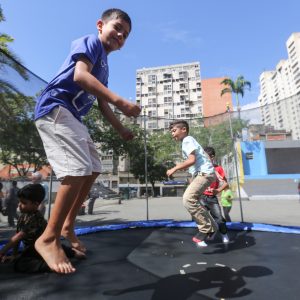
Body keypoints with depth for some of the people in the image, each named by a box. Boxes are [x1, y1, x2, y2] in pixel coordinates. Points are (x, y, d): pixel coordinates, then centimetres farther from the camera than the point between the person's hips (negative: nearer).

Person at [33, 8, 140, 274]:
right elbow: (80, 75, -20)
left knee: (93, 169, 9)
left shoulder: (103, 66, 25)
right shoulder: (91, 42, 0)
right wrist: (120, 102, -29)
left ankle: (68, 226, 20)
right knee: (78, 170, -21)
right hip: (55, 108, -10)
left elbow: (102, 103, 26)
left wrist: (121, 129, 24)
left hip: (71, 117, 10)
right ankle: (49, 238, -5)